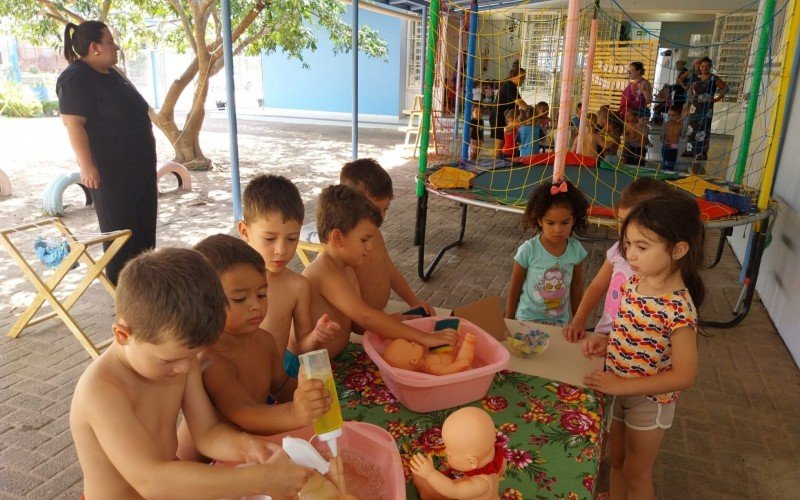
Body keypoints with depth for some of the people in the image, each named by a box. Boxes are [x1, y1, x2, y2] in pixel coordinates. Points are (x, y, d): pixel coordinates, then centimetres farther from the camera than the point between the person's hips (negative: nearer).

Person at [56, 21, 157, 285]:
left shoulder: (110, 73, 15)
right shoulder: (75, 79, -13)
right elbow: (73, 124, -19)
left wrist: (147, 153, 23)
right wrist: (87, 166, -24)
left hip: (138, 163, 9)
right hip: (110, 169, -9)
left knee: (144, 222, 12)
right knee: (119, 225, -1)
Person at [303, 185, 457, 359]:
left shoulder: (345, 268, 6)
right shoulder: (325, 273, -23)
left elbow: (356, 318, 6)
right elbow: (365, 317, -31)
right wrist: (422, 337, -30)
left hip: (337, 356, 8)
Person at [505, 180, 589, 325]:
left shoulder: (576, 250, -9)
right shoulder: (528, 250, -18)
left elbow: (577, 287, 3)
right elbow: (515, 288, -7)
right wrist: (510, 322, 1)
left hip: (560, 322, 3)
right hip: (528, 320, -3)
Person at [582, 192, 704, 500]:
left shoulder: (679, 308, -29)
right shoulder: (634, 283, -7)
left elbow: (684, 376, -26)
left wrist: (622, 385, -27)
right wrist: (607, 341, -9)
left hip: (648, 400, -6)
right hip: (616, 390, 6)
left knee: (636, 473, 16)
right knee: (616, 462, 25)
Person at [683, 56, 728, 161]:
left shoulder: (714, 79, -6)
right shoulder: (697, 79, 10)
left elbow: (725, 88, -8)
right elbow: (691, 89, 28)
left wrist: (717, 99, -13)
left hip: (706, 108, -6)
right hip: (695, 107, 6)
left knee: (703, 130, -7)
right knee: (691, 129, 9)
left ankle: (702, 153, -4)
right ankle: (690, 150, 20)